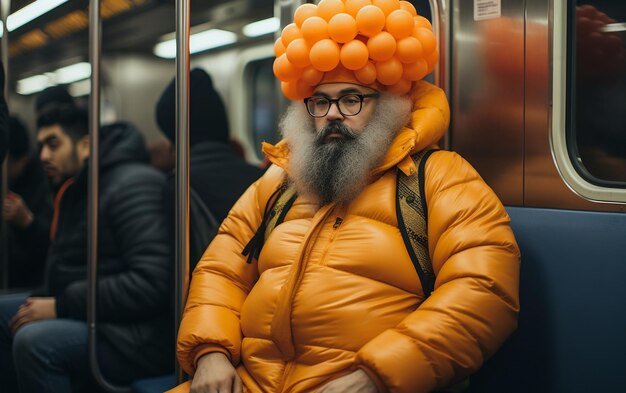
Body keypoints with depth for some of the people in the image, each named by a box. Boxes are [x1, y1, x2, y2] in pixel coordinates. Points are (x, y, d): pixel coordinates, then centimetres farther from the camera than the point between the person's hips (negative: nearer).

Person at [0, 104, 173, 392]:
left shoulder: (131, 184, -15)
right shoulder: (77, 190, 15)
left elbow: (151, 283, -25)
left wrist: (61, 306, -20)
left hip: (140, 335, -10)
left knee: (34, 342, -29)